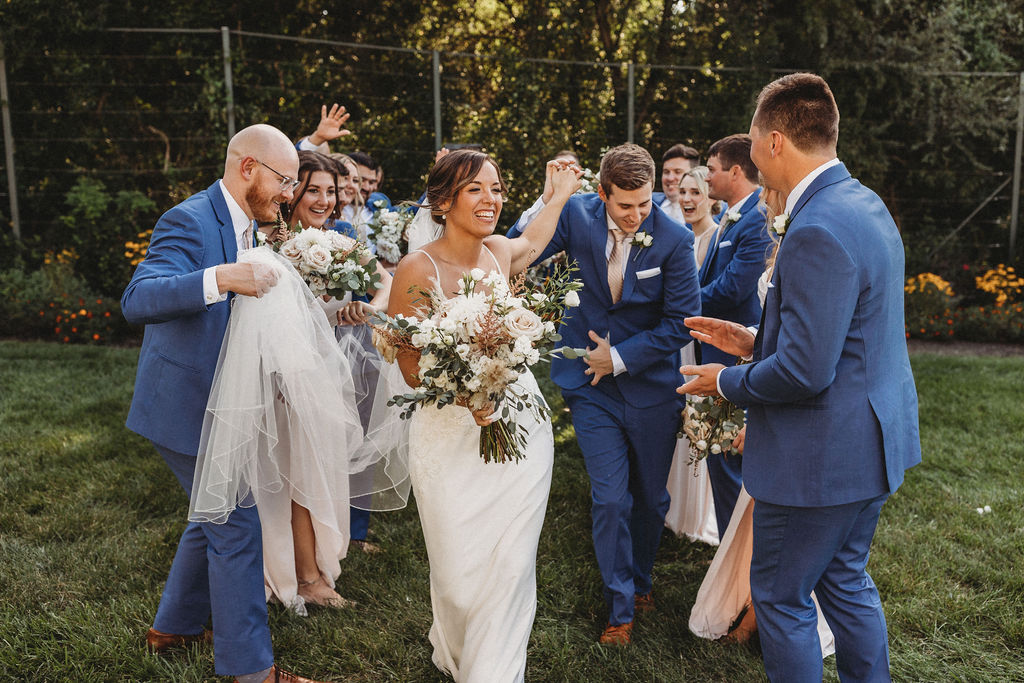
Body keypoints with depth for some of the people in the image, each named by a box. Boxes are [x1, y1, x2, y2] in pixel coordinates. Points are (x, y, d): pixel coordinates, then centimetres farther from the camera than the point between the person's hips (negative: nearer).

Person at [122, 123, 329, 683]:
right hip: (187, 405, -10)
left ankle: (174, 626, 40)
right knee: (237, 527, -3)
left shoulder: (246, 225, 10)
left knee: (216, 517, 21)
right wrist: (219, 278, -45)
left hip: (216, 402, 10)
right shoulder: (190, 221, -20)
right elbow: (136, 300, -33)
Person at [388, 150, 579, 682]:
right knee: (459, 572, 5)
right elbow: (411, 368, -9)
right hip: (450, 434, -4)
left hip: (521, 423, 4)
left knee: (511, 566, 4)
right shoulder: (417, 269, -12)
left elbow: (533, 242, 29)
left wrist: (559, 195, 40)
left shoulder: (501, 253, 2)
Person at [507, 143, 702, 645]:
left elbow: (682, 321, -11)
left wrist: (621, 357, -12)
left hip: (650, 385, 0)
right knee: (610, 499, 0)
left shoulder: (675, 240, -13)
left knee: (651, 498, 15)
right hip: (592, 384, 0)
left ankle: (640, 579, 43)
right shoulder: (577, 215, -8)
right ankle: (620, 608, 19)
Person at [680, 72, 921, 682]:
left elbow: (804, 372, -27)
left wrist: (727, 382, -10)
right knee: (846, 581, 25)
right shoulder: (865, 203, 6)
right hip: (871, 439, 10)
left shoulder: (817, 231, -27)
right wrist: (756, 341, 10)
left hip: (821, 454, -10)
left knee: (782, 598, 9)